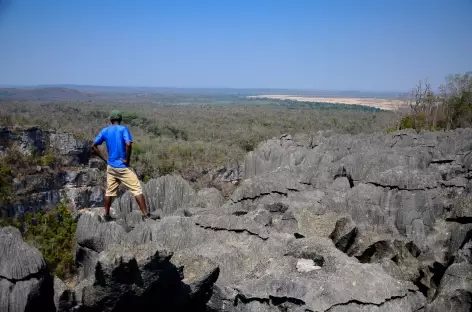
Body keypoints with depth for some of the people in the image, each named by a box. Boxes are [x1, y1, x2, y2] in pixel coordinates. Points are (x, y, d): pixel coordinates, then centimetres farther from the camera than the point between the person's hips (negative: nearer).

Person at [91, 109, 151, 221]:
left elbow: (93, 146, 7)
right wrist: (127, 159, -14)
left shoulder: (105, 131, 6)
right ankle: (145, 214, -6)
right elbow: (128, 144, -26)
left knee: (109, 191, 18)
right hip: (123, 167, -6)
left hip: (110, 166, 6)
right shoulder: (123, 129, -9)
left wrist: (104, 159, 8)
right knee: (137, 189, -3)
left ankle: (106, 215, 26)